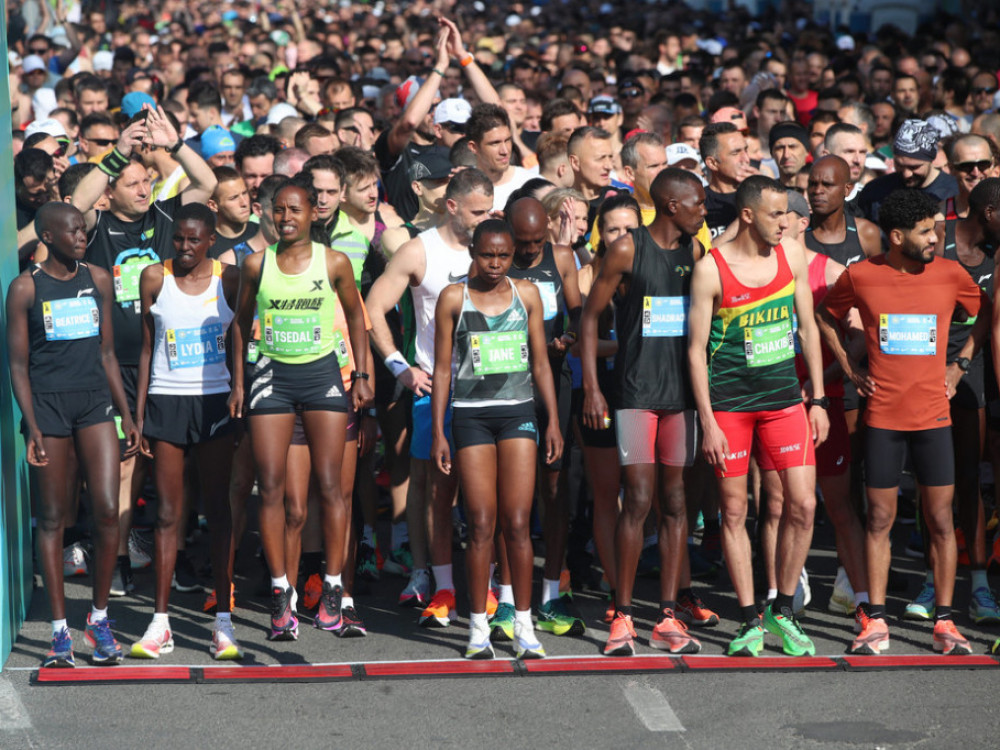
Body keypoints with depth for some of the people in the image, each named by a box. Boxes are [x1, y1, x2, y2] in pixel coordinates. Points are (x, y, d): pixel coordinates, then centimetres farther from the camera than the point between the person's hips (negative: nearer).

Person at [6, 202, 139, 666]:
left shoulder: (97, 280, 11)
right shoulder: (26, 288, -1)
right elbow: (19, 363, -1)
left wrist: (126, 415, 13)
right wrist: (33, 426, -10)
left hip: (94, 401, 3)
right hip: (48, 404, -3)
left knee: (107, 510, -7)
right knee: (53, 518, 1)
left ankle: (99, 619, 8)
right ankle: (60, 631, 6)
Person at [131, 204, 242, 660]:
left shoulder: (229, 279, 1)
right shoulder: (155, 278, 2)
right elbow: (147, 349, 6)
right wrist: (139, 414, 3)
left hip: (214, 400, 0)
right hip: (166, 401, 0)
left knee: (219, 511, 1)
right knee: (168, 513, 2)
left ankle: (223, 622, 3)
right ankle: (160, 622, 6)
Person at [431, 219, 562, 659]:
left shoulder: (527, 294, 9)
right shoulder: (453, 298, 3)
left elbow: (541, 363, 12)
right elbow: (442, 369, 5)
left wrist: (553, 421, 5)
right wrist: (438, 432, 0)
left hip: (518, 412, 1)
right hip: (470, 413, -1)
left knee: (518, 523, -3)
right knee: (481, 524, -4)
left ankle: (524, 626, 1)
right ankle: (478, 629, 3)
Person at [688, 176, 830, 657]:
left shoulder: (792, 254, 3)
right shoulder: (711, 269, -9)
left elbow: (807, 328, 11)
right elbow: (696, 348, -7)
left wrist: (818, 400, 8)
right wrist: (708, 422, -11)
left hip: (783, 398, 3)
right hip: (729, 402, -3)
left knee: (802, 504, -4)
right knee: (734, 511, 1)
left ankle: (782, 612, 12)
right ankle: (750, 621, 10)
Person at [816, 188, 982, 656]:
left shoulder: (950, 274, 0)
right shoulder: (861, 276, -2)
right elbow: (825, 317, 15)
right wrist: (850, 368, 8)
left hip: (933, 415, 1)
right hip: (882, 416, -1)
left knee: (941, 520, 2)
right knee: (880, 520, 4)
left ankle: (944, 623, 8)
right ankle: (875, 622, 10)